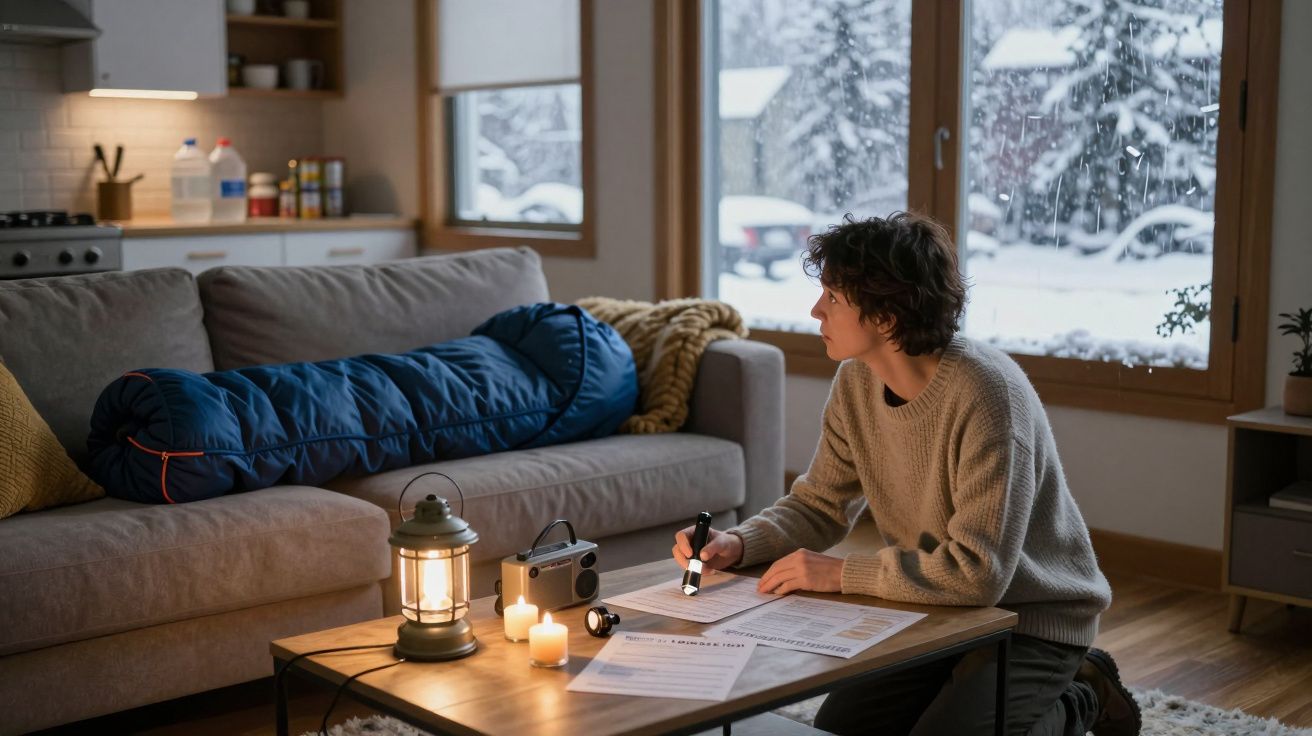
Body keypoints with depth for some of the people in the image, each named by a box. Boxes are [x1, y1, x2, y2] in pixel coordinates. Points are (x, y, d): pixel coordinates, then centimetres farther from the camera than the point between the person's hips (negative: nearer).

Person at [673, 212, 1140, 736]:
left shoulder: (986, 394, -30)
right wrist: (738, 544, -16)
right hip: (937, 605, 7)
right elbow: (818, 506, 2)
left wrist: (839, 574, -26)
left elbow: (978, 572, -32)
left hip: (1031, 615, -6)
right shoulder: (856, 381, -6)